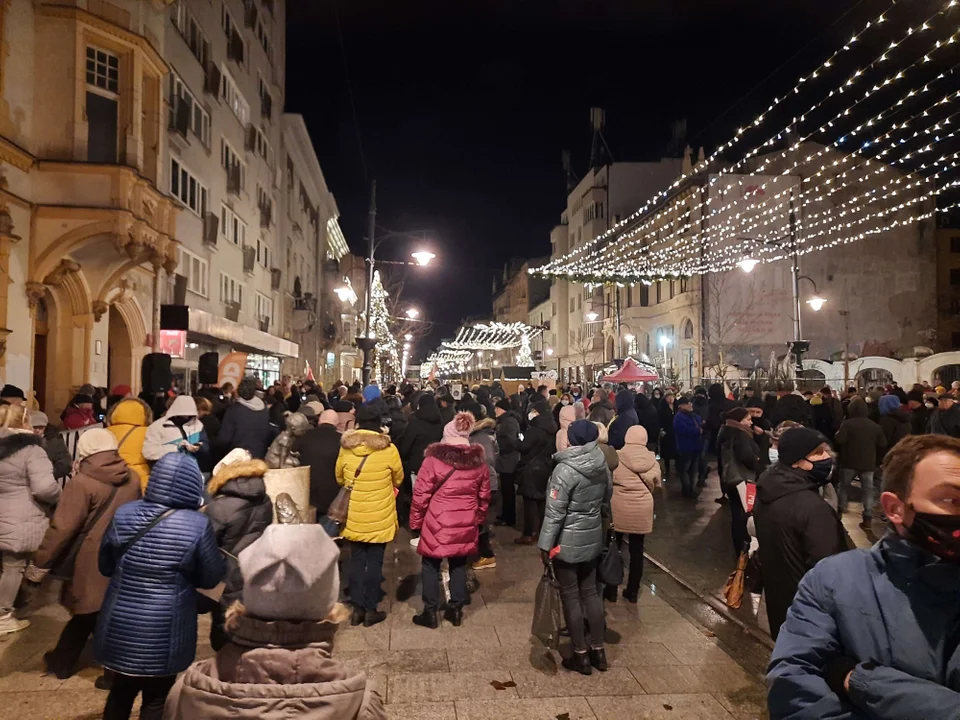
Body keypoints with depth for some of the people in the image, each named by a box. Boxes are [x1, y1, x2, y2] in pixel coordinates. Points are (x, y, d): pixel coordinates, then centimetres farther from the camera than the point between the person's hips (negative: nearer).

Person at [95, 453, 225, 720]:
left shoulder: (123, 514, -6)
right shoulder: (198, 524, -19)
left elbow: (105, 566, 8)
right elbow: (211, 578, -6)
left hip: (120, 626, 4)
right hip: (163, 633, -4)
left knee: (120, 693, 24)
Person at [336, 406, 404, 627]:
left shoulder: (345, 447, -6)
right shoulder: (388, 449, -13)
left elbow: (339, 478, 9)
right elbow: (398, 479, 2)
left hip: (353, 515, 2)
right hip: (379, 517, -2)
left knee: (356, 560, 15)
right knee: (374, 562, 9)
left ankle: (357, 607, 19)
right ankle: (370, 609, 16)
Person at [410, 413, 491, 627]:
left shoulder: (434, 458, -11)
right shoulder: (479, 462, 1)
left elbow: (421, 494, -9)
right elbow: (484, 496, 10)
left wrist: (415, 521, 3)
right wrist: (479, 519, 23)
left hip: (437, 524, -4)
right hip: (466, 525, 4)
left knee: (431, 565, 11)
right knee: (458, 565, 17)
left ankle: (430, 612, 17)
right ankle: (456, 610, 24)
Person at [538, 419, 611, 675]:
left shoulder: (566, 469, -22)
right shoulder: (602, 465, -2)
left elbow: (554, 512, -19)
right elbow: (606, 499, 12)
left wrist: (545, 544, -12)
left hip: (568, 541, -7)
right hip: (593, 538, 7)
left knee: (571, 596, 7)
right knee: (590, 592, 18)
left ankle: (581, 655, 18)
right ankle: (598, 650, 27)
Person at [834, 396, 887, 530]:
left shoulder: (847, 423, -11)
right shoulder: (874, 426, 5)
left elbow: (838, 440, -21)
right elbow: (883, 444, 10)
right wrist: (876, 458, 21)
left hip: (850, 461, -3)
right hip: (868, 463, 3)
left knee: (844, 486, 14)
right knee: (868, 489, 5)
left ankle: (840, 511, 16)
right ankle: (867, 519, 0)